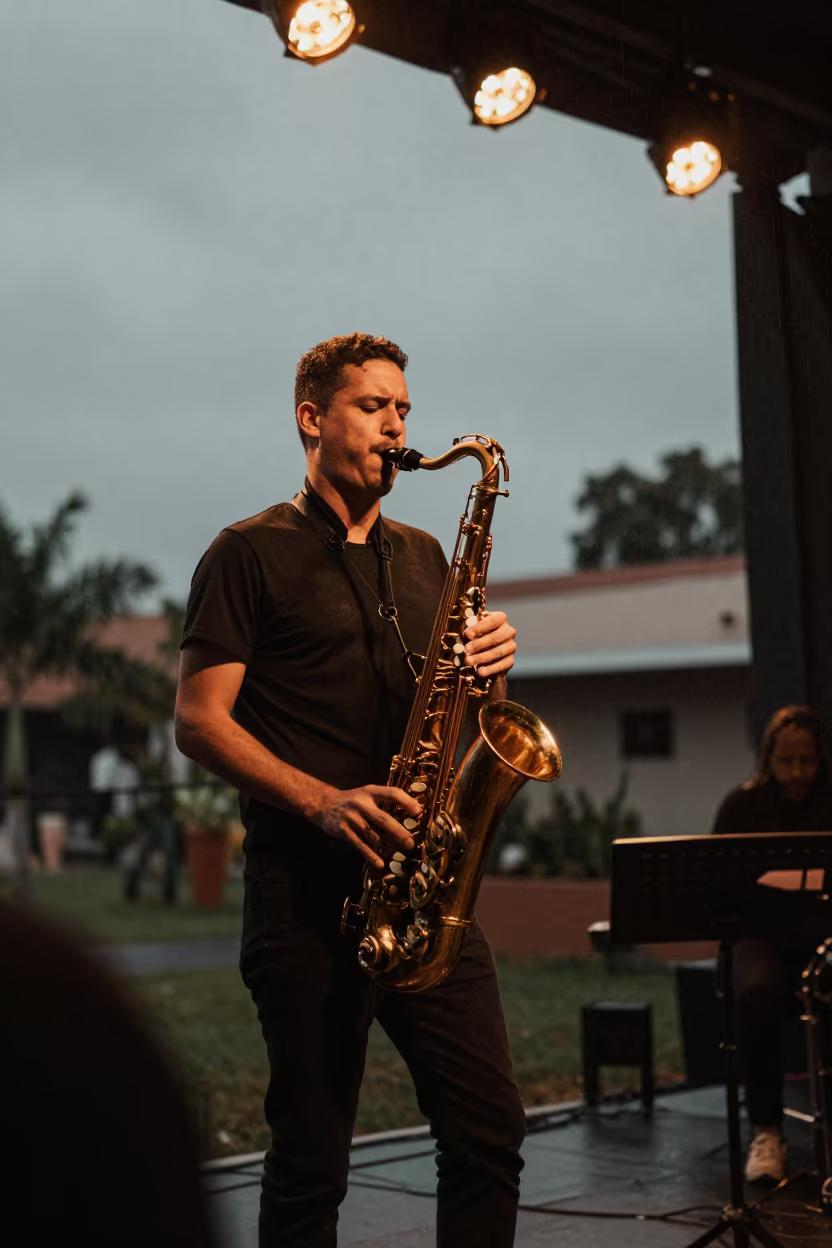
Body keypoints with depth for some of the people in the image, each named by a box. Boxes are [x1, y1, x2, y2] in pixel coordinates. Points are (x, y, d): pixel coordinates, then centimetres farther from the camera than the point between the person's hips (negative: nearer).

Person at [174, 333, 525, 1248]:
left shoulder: (423, 557, 19)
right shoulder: (251, 554, 2)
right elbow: (199, 722, -6)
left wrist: (490, 666, -2)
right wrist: (323, 802, -19)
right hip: (307, 885, -5)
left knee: (490, 1129, 1)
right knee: (311, 1157, 0)